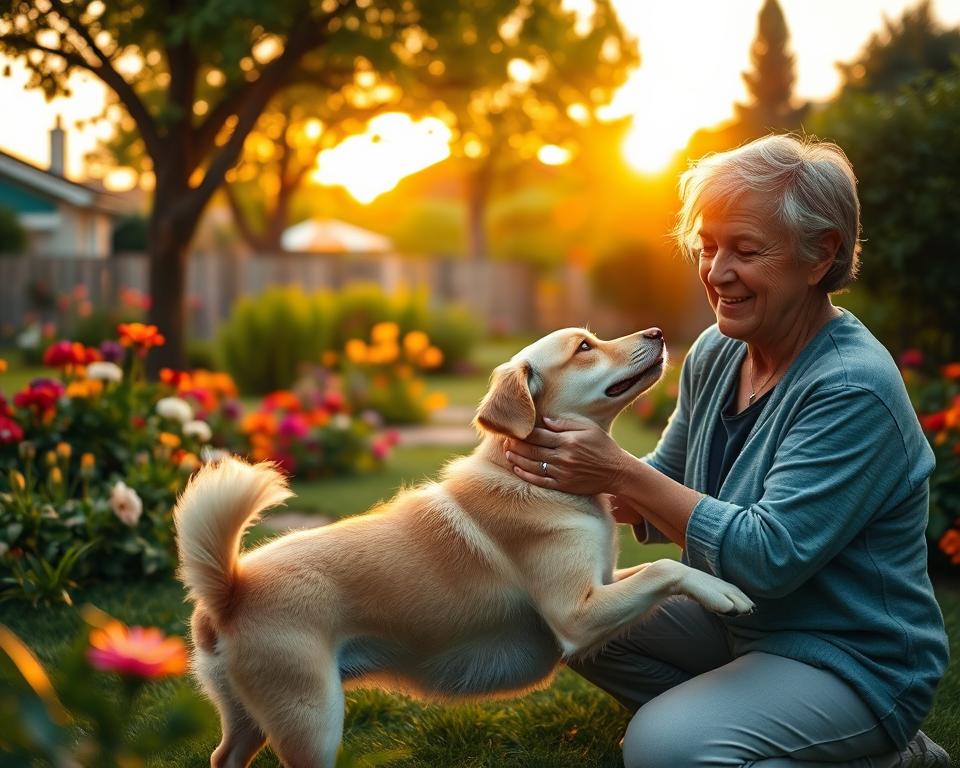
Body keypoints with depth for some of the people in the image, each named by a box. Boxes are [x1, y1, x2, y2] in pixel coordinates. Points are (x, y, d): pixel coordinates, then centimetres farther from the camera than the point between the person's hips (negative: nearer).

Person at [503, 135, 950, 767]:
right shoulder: (716, 354, 1)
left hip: (852, 661, -8)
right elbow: (666, 494, 5)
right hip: (739, 618, 8)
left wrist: (620, 471, -29)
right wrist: (563, 468, -14)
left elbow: (769, 557, -28)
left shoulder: (854, 389, -24)